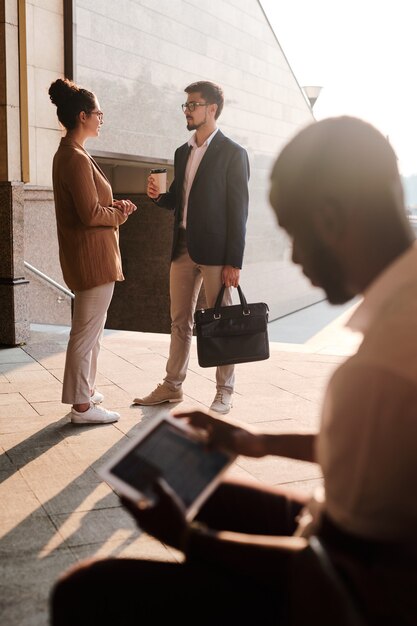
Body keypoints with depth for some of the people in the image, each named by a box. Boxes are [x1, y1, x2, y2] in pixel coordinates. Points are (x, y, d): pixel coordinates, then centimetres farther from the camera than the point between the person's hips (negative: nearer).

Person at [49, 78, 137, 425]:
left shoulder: (69, 154, 14)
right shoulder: (76, 158, -18)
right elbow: (91, 214, -21)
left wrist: (114, 206, 5)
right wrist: (121, 215, -4)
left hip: (91, 256, 11)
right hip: (92, 256, -11)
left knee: (91, 328, 19)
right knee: (86, 331, -2)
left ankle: (87, 390, 31)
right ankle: (82, 406, 7)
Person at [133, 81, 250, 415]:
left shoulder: (233, 153, -6)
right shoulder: (183, 152, 15)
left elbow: (238, 210, -10)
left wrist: (234, 262, -14)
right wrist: (159, 195, -2)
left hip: (215, 250, -7)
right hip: (183, 248, 7)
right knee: (180, 321, 13)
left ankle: (224, 393, 14)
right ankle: (172, 386, 25)